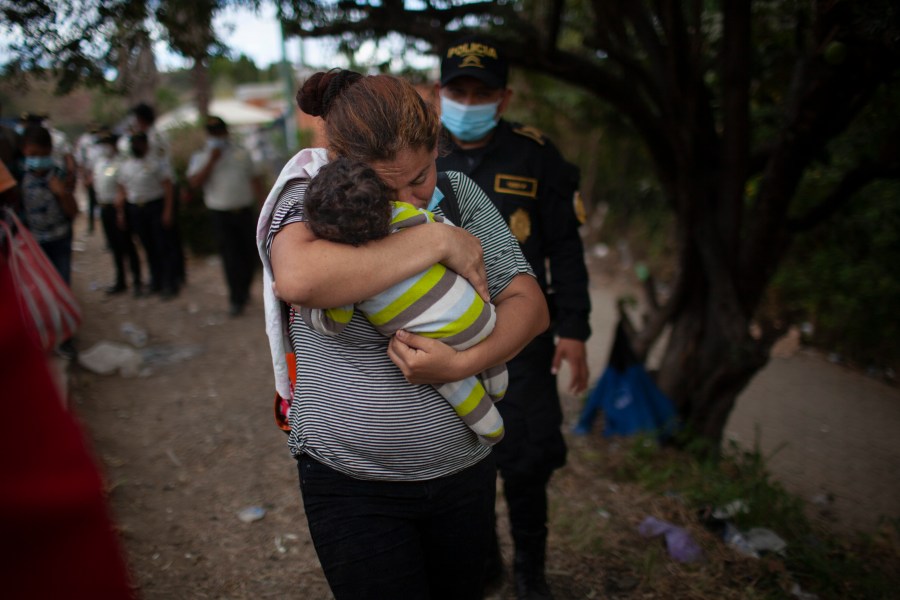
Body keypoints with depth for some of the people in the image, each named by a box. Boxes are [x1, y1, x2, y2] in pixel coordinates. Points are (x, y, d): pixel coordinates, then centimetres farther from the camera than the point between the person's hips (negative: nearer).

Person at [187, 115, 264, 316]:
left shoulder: (241, 154, 10)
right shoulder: (200, 157, 5)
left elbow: (255, 179, 11)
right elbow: (195, 182, -9)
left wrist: (262, 204, 3)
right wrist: (212, 160, -13)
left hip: (245, 211, 2)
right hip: (220, 214, -2)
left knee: (250, 252, 5)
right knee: (230, 256, -3)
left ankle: (244, 289, 28)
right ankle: (236, 299, 5)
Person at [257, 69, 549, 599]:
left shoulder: (459, 195, -1)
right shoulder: (310, 197, -11)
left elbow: (530, 305, -2)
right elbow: (299, 279, -35)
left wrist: (462, 364, -21)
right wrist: (436, 242, -27)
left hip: (464, 470, 4)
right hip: (351, 482, -3)